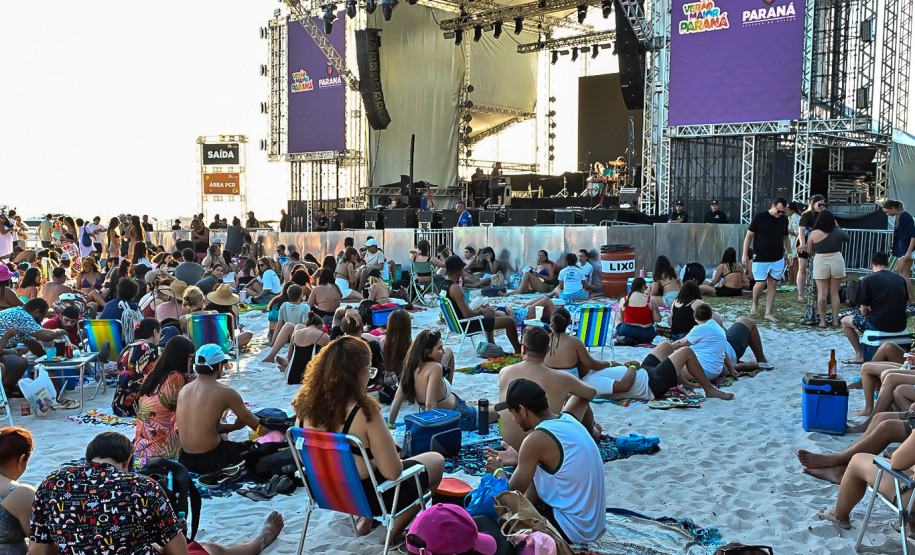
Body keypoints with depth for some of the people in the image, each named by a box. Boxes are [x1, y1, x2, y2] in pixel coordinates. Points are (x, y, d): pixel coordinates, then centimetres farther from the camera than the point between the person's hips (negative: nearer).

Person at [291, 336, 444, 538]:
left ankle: (365, 521, 26)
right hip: (367, 495, -6)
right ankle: (393, 532, 19)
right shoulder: (364, 412, -29)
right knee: (436, 460, 17)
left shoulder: (306, 403, -12)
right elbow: (393, 472, -24)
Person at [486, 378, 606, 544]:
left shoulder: (536, 440, -22)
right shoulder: (568, 418, 2)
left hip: (573, 529, -8)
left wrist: (497, 470, 7)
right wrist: (518, 459, 17)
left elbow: (513, 493, -12)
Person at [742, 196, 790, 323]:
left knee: (772, 284, 4)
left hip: (778, 259, 4)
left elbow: (785, 238, 19)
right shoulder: (759, 217, -7)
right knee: (761, 283, -6)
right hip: (760, 258, -4)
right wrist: (745, 255, -6)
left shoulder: (784, 220, 7)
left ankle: (769, 313, 10)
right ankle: (755, 304, 21)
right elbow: (749, 236, -3)